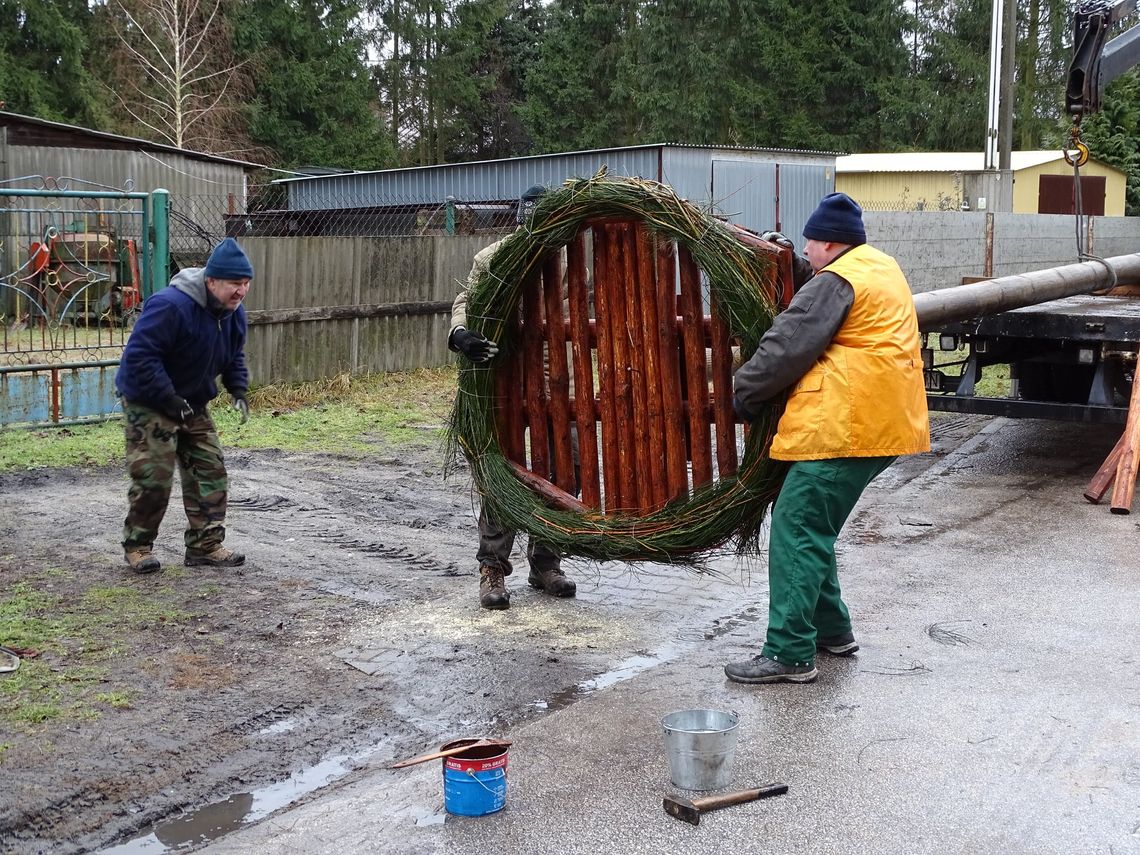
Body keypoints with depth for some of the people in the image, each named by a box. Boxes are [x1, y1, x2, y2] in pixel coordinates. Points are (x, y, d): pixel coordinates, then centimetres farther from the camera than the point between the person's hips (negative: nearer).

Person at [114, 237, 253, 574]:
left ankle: (205, 545, 12)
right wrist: (170, 401, -29)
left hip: (193, 405, 8)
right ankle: (137, 546, 12)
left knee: (210, 472, 4)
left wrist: (239, 390, -2)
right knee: (154, 477, -7)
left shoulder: (234, 313, -1)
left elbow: (234, 357, 15)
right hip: (149, 403, -8)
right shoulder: (170, 306, -28)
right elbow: (139, 356, -29)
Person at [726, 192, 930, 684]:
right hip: (883, 422, 11)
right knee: (815, 530, 19)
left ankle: (789, 653, -8)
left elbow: (785, 348, -14)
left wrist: (743, 392, 1)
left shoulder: (836, 282, -12)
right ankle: (831, 630, 27)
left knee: (796, 532, -8)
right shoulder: (883, 269, 20)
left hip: (843, 428, -10)